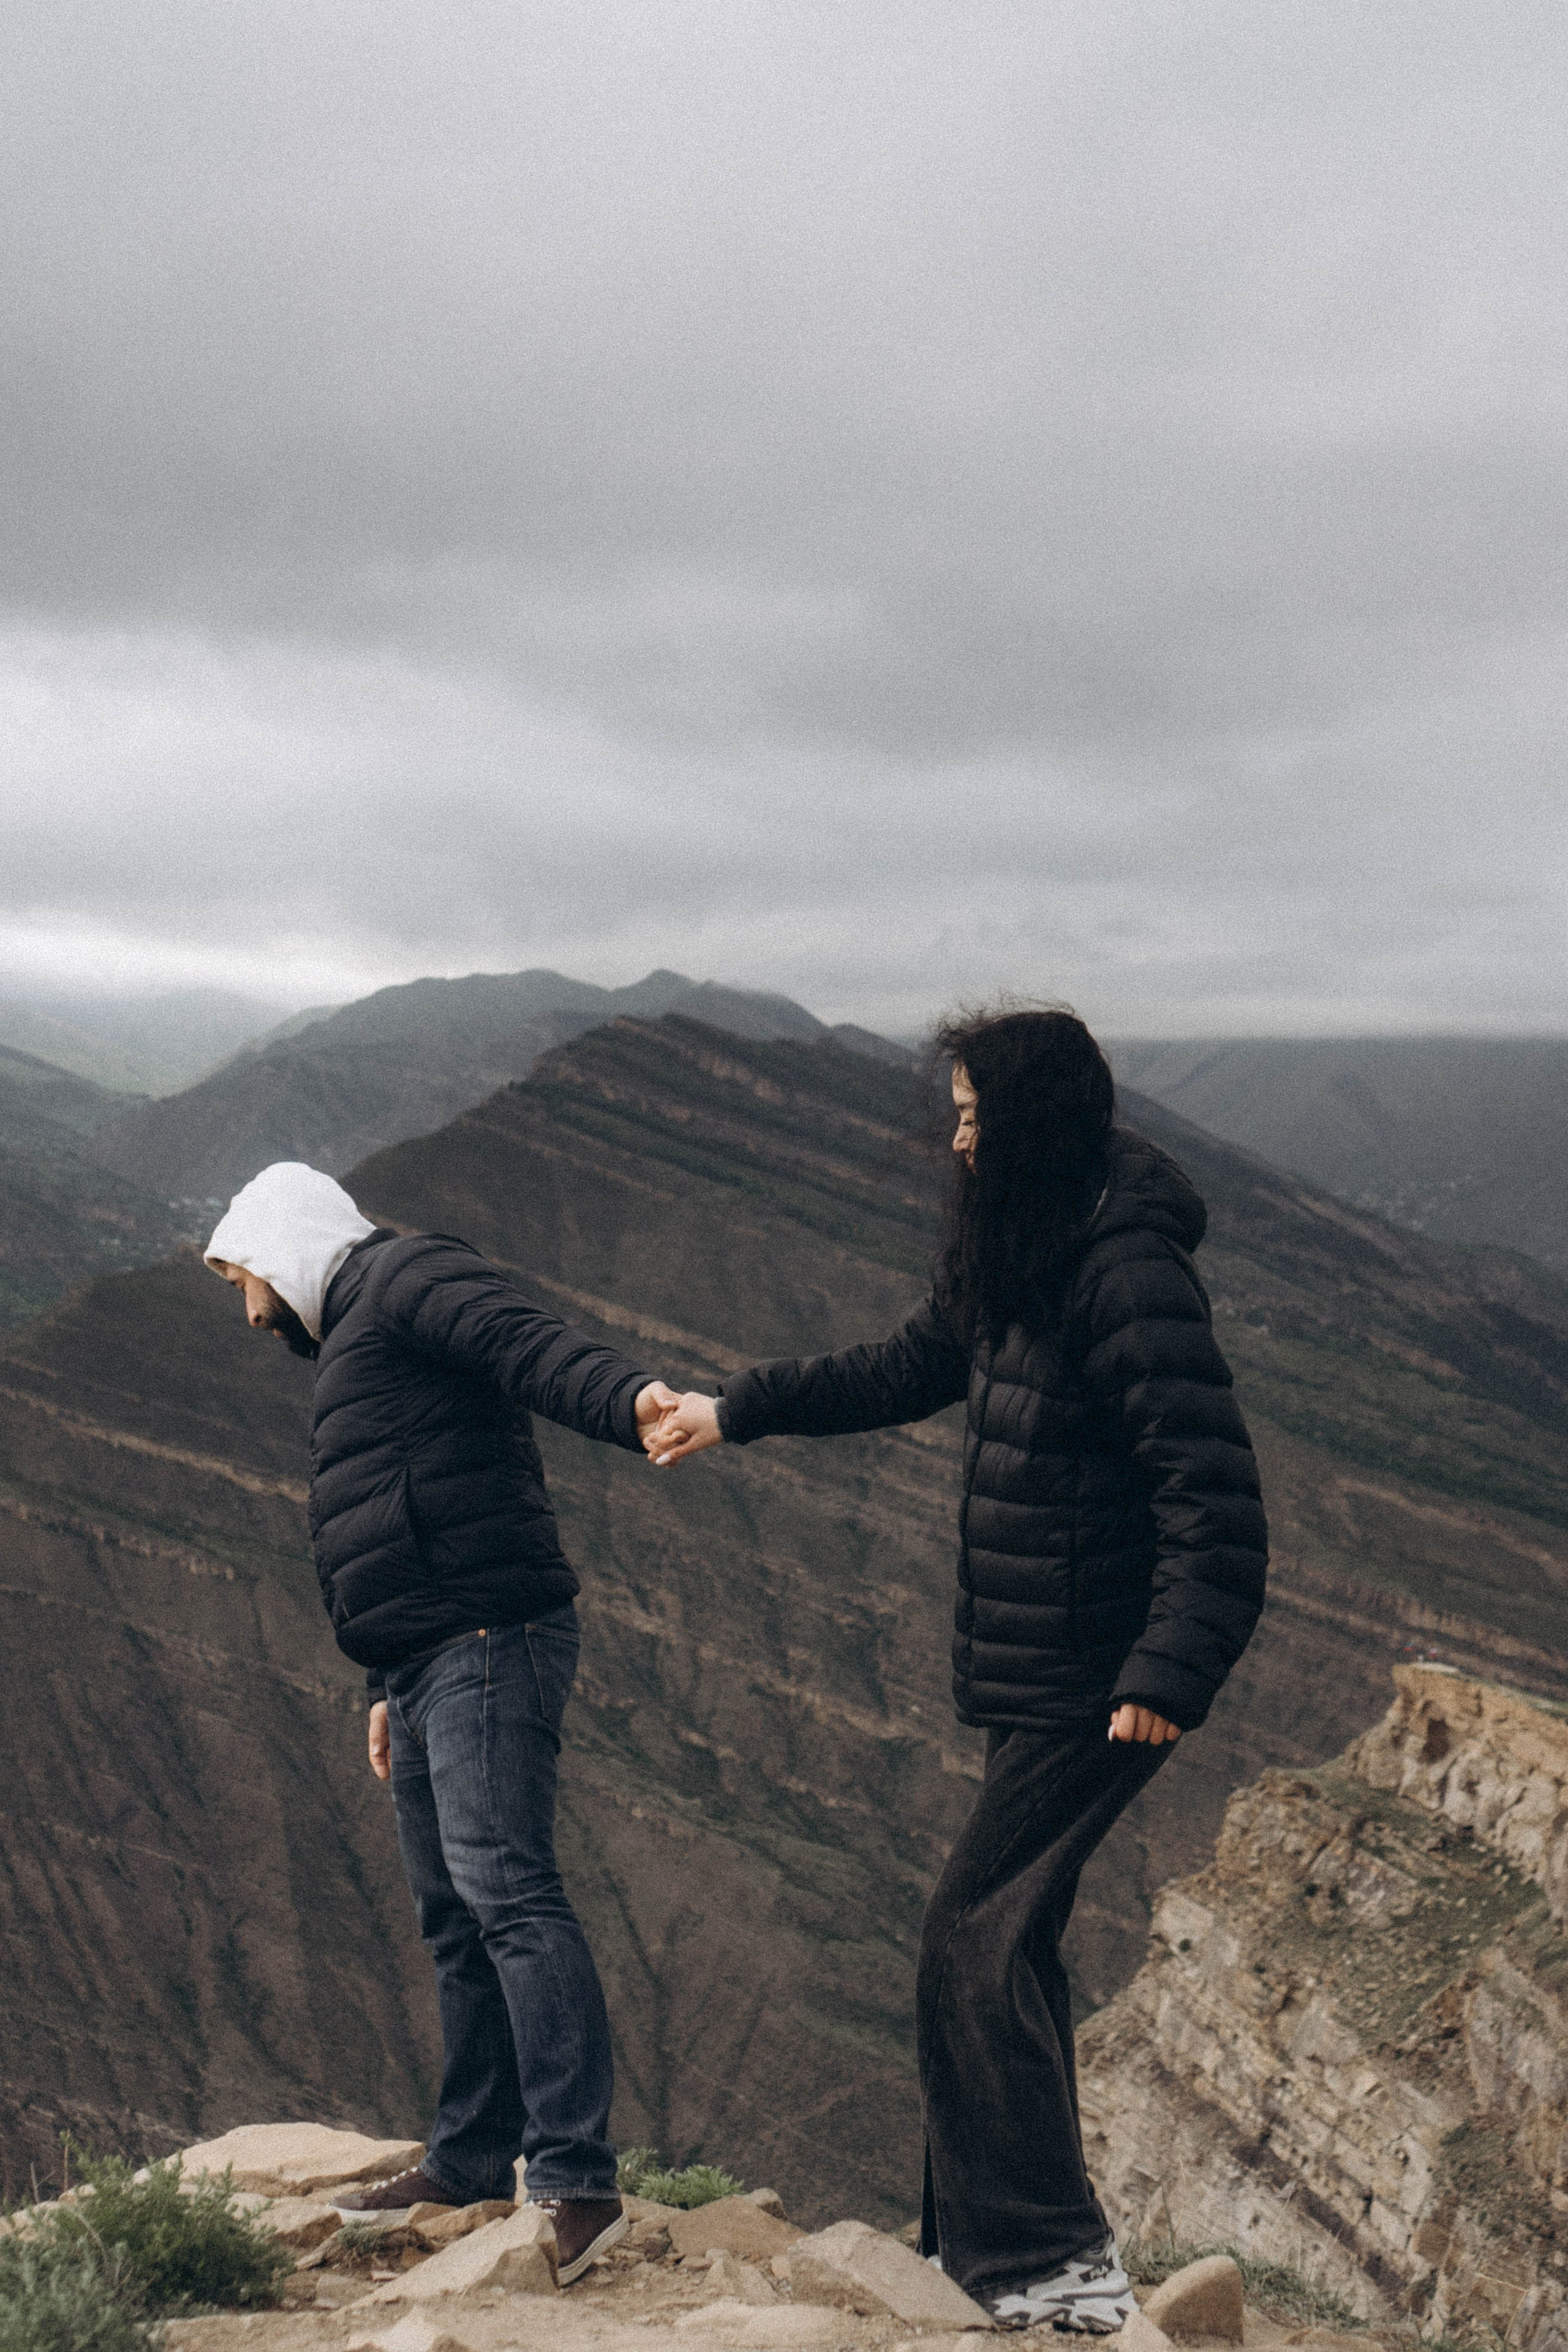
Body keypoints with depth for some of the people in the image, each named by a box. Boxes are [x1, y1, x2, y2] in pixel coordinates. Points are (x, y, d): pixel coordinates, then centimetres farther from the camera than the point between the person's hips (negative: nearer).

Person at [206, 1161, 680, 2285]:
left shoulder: (405, 1276, -2)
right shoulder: (354, 1339, 28)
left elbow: (529, 1341, -22)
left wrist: (628, 1398, -42)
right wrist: (396, 1690, 30)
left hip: (486, 1643, -11)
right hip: (434, 1664, 11)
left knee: (505, 1885, -19)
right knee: (455, 1917, 15)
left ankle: (577, 2178, -23)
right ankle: (473, 2161, 26)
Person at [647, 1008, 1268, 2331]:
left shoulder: (1130, 1276, -20)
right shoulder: (1022, 1255, 11)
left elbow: (1216, 1493, -25)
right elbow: (911, 1371, 26)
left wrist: (1170, 1674, -31)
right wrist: (737, 1413, 29)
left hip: (1094, 1687, -10)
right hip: (1035, 1675, 10)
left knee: (977, 1945, -9)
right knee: (1011, 1943, 16)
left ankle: (1058, 2267, -4)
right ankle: (996, 2237, 28)